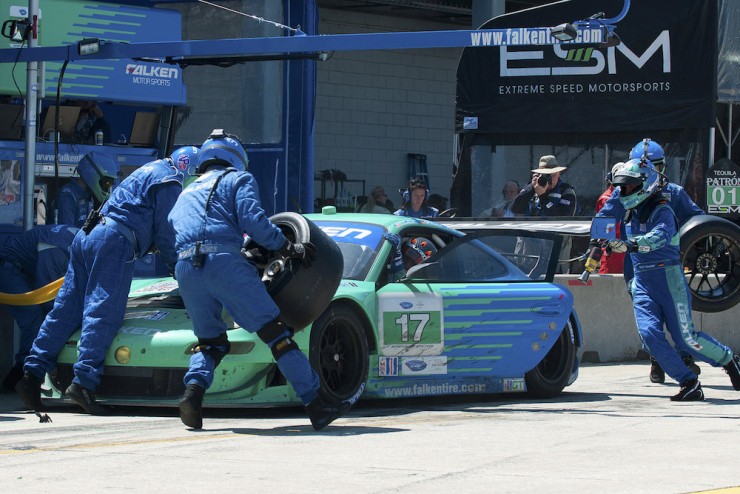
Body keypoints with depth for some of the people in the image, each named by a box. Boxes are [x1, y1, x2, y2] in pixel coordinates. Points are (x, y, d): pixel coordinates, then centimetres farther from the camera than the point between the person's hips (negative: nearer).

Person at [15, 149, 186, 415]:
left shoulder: (150, 171, 32)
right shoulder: (169, 182, 1)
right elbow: (165, 231, -3)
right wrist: (177, 266, 9)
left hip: (86, 236, 9)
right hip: (115, 241, -9)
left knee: (66, 308, 5)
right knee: (102, 313, -14)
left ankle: (32, 374, 0)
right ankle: (84, 381, -24)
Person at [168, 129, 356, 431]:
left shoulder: (185, 194, 34)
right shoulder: (238, 179, 16)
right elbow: (252, 219, -2)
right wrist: (288, 248, 4)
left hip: (184, 269, 5)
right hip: (223, 261, -5)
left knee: (210, 340, 20)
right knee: (275, 332, -4)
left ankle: (193, 389, -9)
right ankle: (316, 406, -6)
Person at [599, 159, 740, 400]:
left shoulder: (662, 211, -13)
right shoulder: (634, 212, 11)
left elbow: (660, 236, -34)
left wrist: (630, 245, -46)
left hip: (668, 276, -7)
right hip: (642, 281, 7)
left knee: (685, 337, -5)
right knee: (650, 334, -13)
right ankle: (689, 383, -8)